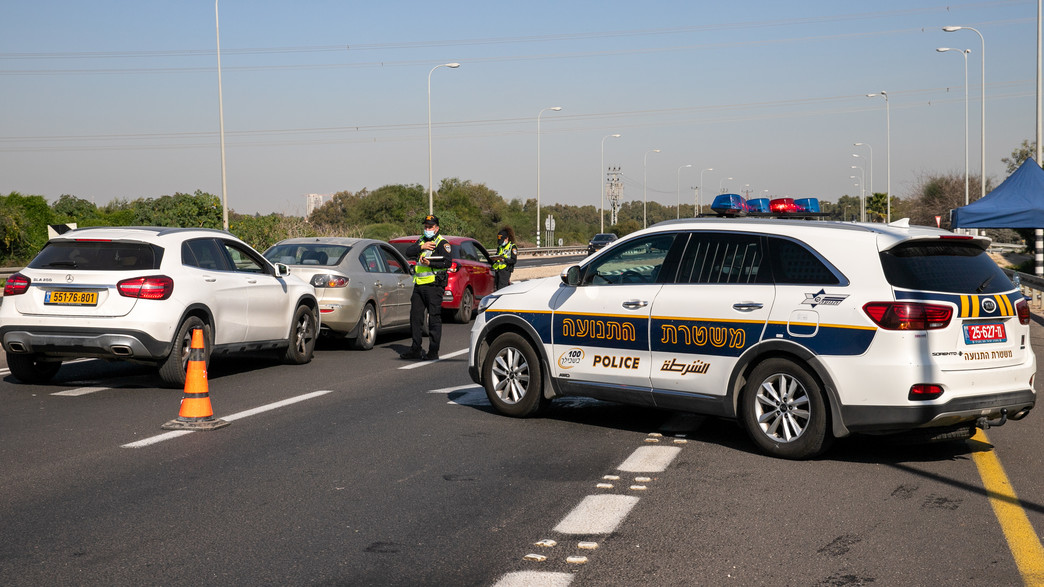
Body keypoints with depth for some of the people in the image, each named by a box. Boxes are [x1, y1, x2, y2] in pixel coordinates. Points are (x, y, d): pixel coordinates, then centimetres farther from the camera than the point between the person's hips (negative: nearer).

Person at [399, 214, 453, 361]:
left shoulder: (442, 243, -3)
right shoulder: (421, 240, 18)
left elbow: (448, 262, -15)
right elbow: (408, 252, 3)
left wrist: (430, 263, -25)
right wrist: (421, 247, -13)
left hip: (433, 285, -7)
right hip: (419, 285, 7)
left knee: (434, 319, -4)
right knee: (415, 317, 10)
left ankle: (433, 352, -1)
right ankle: (415, 350, 18)